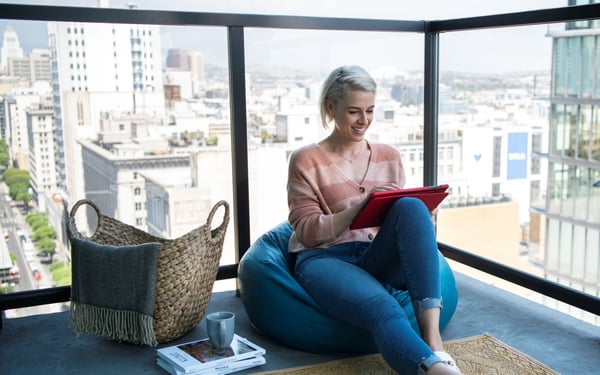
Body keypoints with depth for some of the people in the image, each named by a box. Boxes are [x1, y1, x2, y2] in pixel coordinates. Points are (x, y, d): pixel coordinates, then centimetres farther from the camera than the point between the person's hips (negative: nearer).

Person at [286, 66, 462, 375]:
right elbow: (307, 231, -3)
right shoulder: (306, 160, 6)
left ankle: (432, 337, -39)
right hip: (325, 259, -3)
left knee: (411, 208, -29)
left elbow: (405, 215, 19)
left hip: (378, 259, 4)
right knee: (383, 309, -37)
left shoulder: (388, 156, 18)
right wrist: (363, 207, -18)